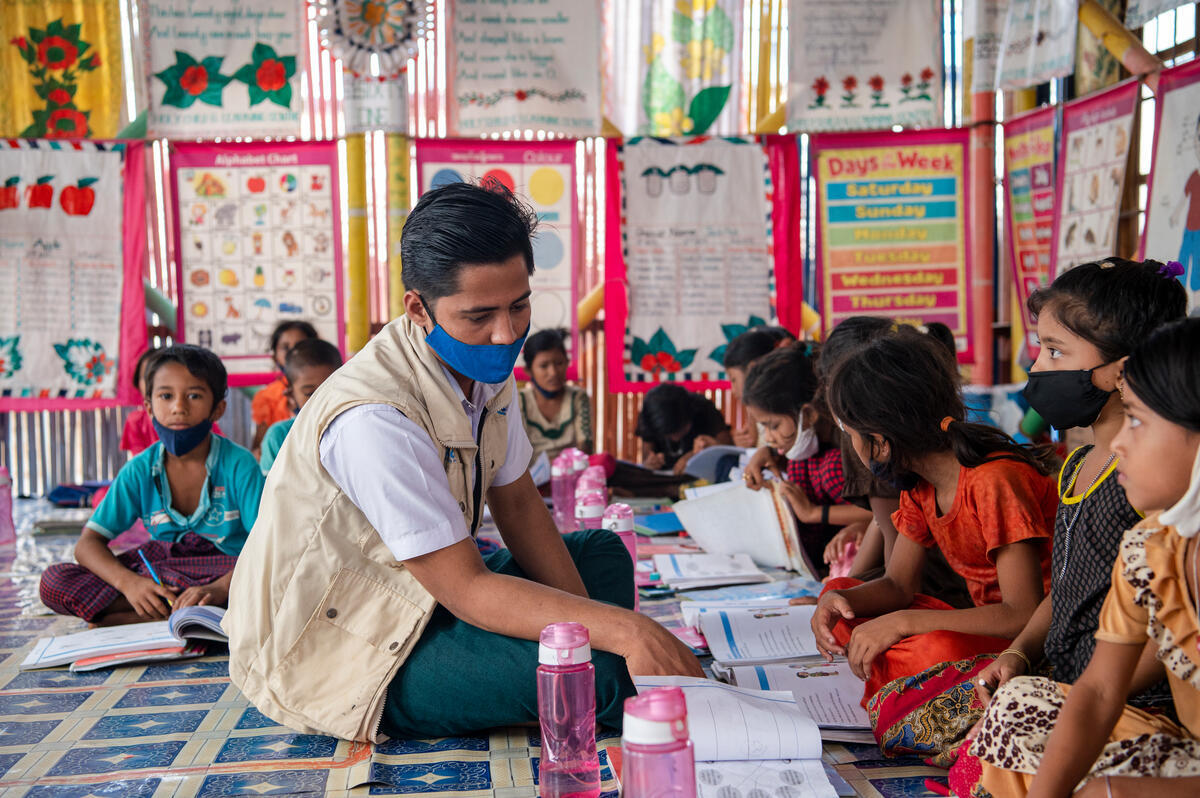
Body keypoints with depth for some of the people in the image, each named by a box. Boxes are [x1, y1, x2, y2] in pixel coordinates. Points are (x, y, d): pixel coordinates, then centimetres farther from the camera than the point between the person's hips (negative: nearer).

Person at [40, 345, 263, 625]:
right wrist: (128, 582, -23)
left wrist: (221, 588, -35)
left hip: (230, 578, -3)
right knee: (53, 580, -14)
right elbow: (87, 544, -2)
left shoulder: (239, 465, -7)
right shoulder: (140, 472, 1)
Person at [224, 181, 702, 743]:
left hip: (415, 597, 10)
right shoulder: (375, 419, -32)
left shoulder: (482, 364, -4)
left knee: (602, 554, 14)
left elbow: (517, 502, 6)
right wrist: (623, 629, -33)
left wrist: (588, 622, -5)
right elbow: (465, 588, -29)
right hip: (331, 655, -10)